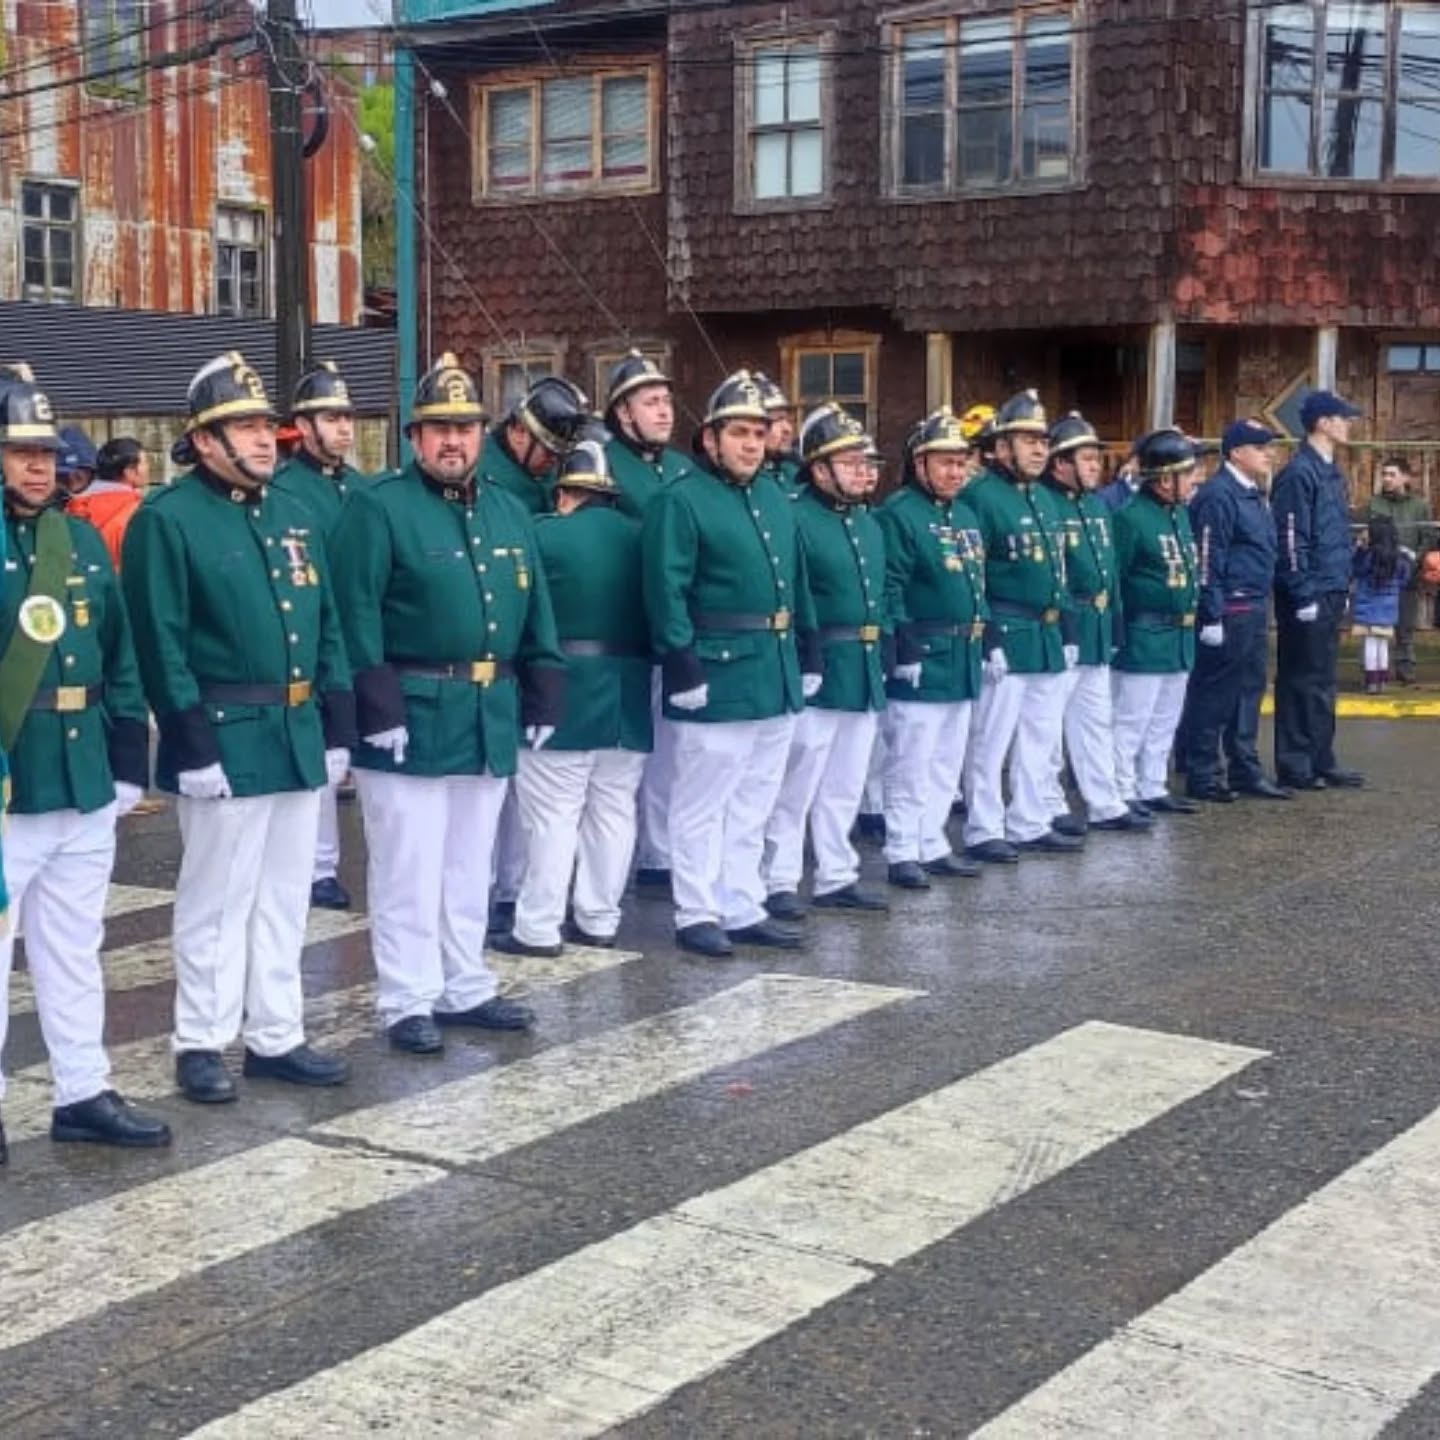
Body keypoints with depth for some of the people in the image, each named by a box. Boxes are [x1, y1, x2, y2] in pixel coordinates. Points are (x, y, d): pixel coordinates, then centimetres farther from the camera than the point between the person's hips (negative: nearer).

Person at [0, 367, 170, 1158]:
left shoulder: (84, 541, 11)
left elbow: (120, 659, 13)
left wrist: (127, 762, 9)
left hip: (83, 782, 6)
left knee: (75, 949, 16)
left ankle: (83, 1093, 27)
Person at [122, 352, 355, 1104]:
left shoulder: (292, 512, 13)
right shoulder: (166, 520, -9)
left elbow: (327, 627, 15)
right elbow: (161, 645, -14)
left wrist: (337, 727, 10)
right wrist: (193, 744, -19)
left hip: (298, 736, 7)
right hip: (226, 738, -7)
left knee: (284, 895, 13)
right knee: (218, 899, 2)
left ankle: (276, 1037, 23)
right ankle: (201, 1044, 14)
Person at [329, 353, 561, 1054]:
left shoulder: (509, 512, 14)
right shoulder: (377, 508, -8)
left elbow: (535, 610, 16)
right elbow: (357, 614, -15)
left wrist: (542, 695, 11)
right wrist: (378, 705, -20)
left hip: (492, 718, 7)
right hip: (412, 716, -7)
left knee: (470, 865, 16)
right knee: (409, 869, 0)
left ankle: (466, 988, 27)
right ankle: (408, 1002, 10)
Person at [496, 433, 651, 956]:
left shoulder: (544, 534, -7)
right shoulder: (642, 538, 6)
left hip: (565, 692, -5)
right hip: (629, 694, 5)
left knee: (553, 814, -1)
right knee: (613, 811, 10)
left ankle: (537, 927, 2)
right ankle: (598, 920, 17)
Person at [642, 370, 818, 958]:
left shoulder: (776, 498, 14)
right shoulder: (680, 501, -10)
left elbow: (796, 581, 19)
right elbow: (667, 591, -17)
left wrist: (809, 653, 15)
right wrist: (682, 665, -22)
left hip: (776, 674, 8)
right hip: (718, 676, -8)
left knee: (753, 804, 14)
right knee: (702, 804, 2)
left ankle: (743, 910, 23)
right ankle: (698, 916, 10)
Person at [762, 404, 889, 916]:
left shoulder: (868, 523, 14)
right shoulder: (796, 518, -13)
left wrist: (880, 655, 17)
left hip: (864, 673, 8)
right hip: (816, 671, -8)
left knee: (845, 785, 15)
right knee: (797, 783, -2)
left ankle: (836, 877, 25)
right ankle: (778, 882, 6)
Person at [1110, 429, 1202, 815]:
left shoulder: (1181, 514, 12)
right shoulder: (1130, 517, -15)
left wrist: (1190, 627, 16)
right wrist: (1115, 635, -16)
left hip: (1180, 639, 9)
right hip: (1144, 639, -9)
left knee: (1164, 722, 16)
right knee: (1131, 721, -3)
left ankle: (1152, 788, 25)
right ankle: (1124, 794, 4)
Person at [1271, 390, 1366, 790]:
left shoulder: (1332, 472, 15)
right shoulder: (1299, 473, -13)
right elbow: (1291, 540, -17)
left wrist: (1343, 588, 16)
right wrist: (1304, 595, -18)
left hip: (1332, 593, 9)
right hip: (1308, 596, -9)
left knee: (1321, 680, 13)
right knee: (1302, 681, -3)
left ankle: (1321, 760, 20)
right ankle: (1295, 767, 4)